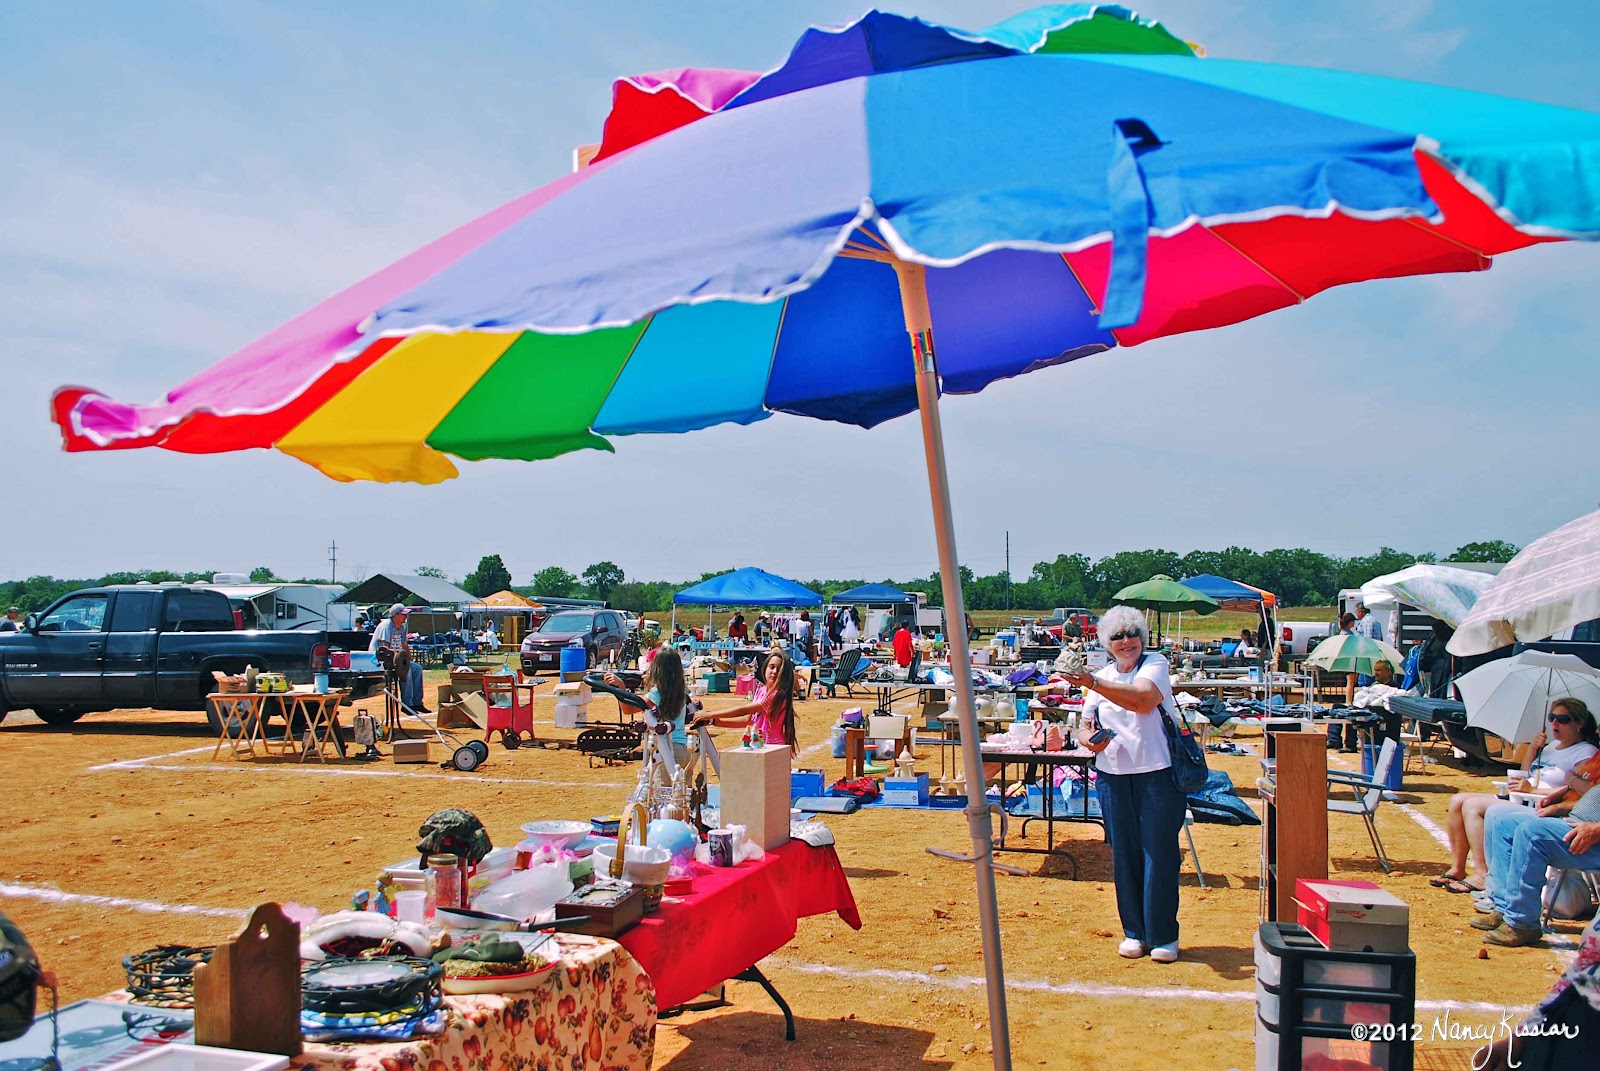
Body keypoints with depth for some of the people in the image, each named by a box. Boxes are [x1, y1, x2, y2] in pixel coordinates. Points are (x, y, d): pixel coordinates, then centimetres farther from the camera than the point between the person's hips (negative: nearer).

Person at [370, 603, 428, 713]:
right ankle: (407, 704, -25)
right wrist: (397, 657, -31)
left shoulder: (402, 627, 12)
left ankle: (417, 703, 3)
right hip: (379, 660, -10)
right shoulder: (386, 625, -17)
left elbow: (405, 646, 19)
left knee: (417, 668, 1)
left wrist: (410, 660, 8)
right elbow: (385, 648, -24)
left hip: (395, 658, 10)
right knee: (406, 669, -29)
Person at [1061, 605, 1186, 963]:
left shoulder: (1155, 664, -3)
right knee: (1124, 854, 7)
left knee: (1159, 852, -1)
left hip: (1158, 772, -4)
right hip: (1113, 775, 4)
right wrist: (1088, 738, -9)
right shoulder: (1102, 678, 13)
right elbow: (1085, 727, 16)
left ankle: (1164, 935, 12)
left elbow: (1142, 699, -23)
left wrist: (1092, 683, -32)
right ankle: (1134, 931, 20)